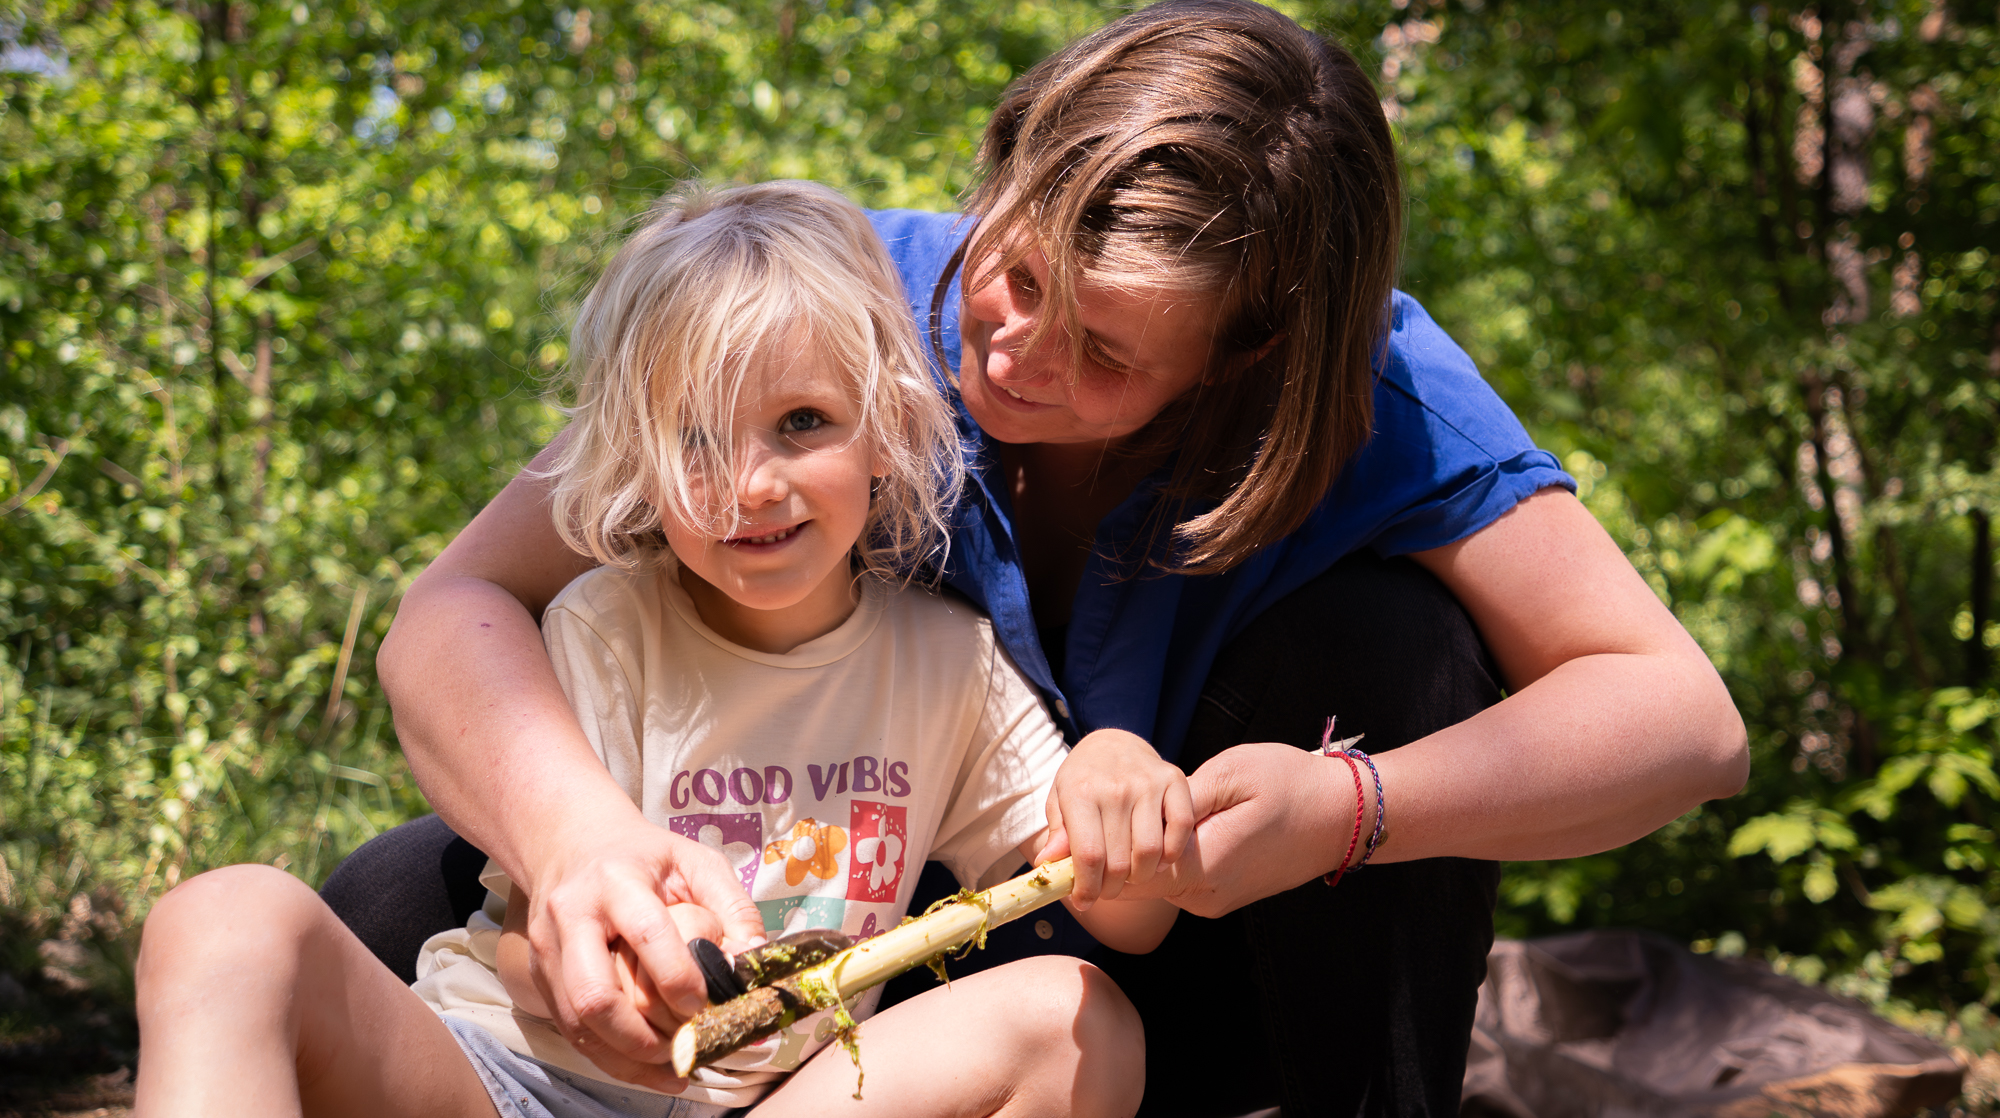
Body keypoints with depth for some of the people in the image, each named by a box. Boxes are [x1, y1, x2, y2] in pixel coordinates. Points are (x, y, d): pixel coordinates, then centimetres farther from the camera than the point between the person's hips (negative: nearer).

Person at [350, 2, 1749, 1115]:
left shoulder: (1368, 391, -22)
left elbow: (1683, 716, -22)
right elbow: (458, 611, -24)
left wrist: (1346, 811, -39)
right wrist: (573, 828, -47)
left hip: (1195, 971, 0)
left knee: (1386, 636, -28)